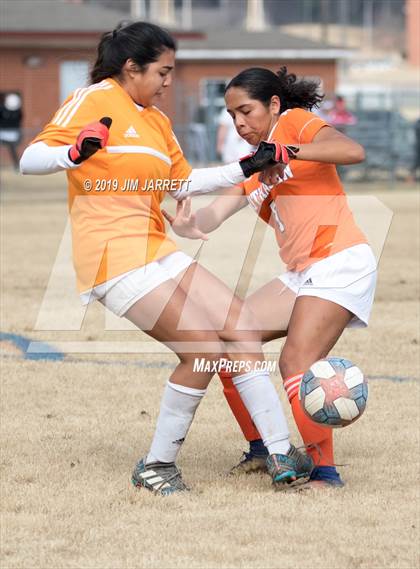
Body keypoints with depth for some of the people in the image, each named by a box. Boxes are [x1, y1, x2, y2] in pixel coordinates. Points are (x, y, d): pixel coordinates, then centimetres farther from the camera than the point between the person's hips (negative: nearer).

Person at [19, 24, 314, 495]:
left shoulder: (156, 120, 18)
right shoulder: (95, 100, -6)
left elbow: (184, 183, 30)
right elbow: (31, 160, -13)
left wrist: (246, 168, 20)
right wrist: (75, 152, -34)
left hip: (156, 251, 9)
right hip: (112, 257, -9)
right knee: (204, 349, -16)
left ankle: (281, 456, 4)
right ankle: (157, 467, -2)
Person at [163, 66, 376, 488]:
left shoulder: (295, 123, -1)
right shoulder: (251, 170, 20)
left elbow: (353, 152, -19)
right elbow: (213, 216, 4)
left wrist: (290, 152, -29)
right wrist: (187, 225, -18)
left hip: (341, 263, -9)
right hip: (301, 274, 9)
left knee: (295, 363, -22)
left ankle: (324, 472, -17)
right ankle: (260, 451, 14)